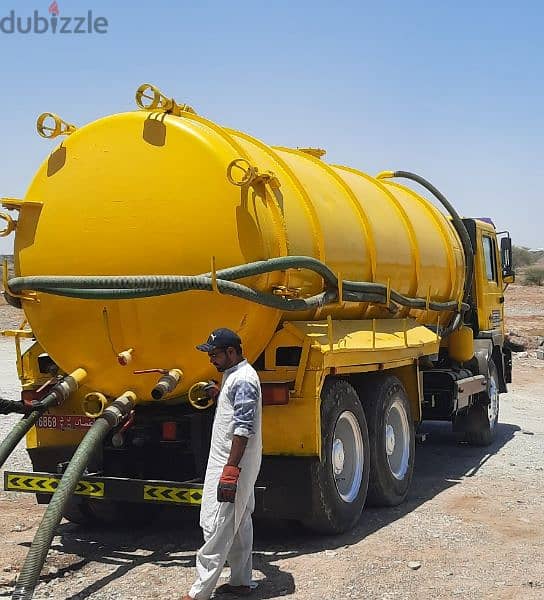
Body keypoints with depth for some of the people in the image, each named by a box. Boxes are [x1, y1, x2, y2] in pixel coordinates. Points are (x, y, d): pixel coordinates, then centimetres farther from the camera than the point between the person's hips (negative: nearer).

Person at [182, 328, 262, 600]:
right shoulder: (233, 375, 13)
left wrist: (230, 471, -26)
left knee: (217, 527, -7)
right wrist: (218, 395, 15)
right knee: (239, 524, 15)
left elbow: (244, 429, -24)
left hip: (232, 464, -11)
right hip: (230, 463, 11)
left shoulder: (243, 380, -19)